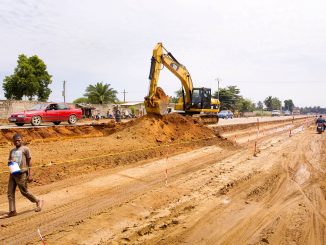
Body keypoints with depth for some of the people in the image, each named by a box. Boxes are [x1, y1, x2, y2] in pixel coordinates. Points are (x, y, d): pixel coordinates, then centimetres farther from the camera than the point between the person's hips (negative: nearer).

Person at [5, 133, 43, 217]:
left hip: (21, 173, -6)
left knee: (24, 191, 0)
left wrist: (30, 174, -9)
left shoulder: (25, 149, -1)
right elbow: (9, 161, 23)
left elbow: (29, 162, -3)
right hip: (13, 173, 6)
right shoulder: (12, 151, 17)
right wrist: (9, 162, -4)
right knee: (10, 192, 1)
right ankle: (12, 211, 9)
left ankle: (38, 201, 19)